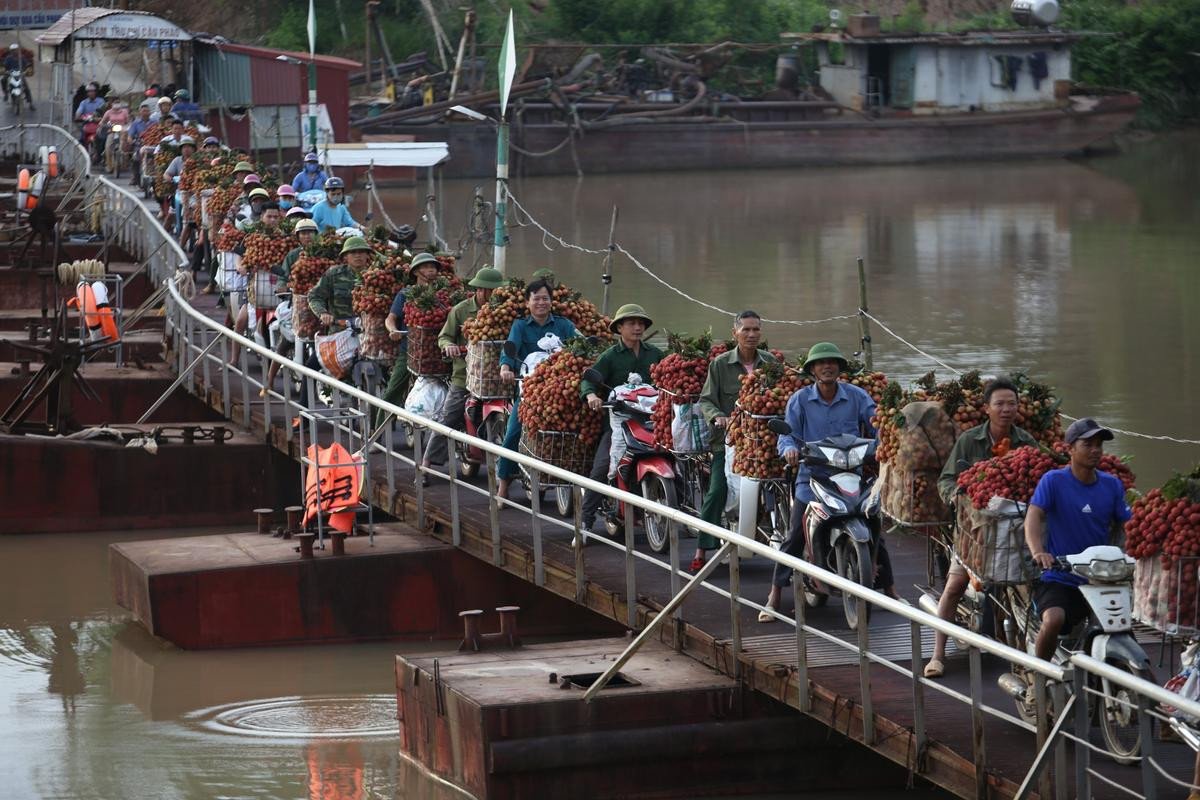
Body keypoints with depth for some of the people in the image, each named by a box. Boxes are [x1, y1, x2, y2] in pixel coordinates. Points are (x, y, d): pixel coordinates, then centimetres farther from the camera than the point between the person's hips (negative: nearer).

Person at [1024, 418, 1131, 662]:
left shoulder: (1112, 485, 8)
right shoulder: (1053, 481, -5)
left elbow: (1124, 524, 11)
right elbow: (1034, 515, -16)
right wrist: (1037, 551, -35)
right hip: (1058, 579, -5)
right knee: (1054, 619, -31)